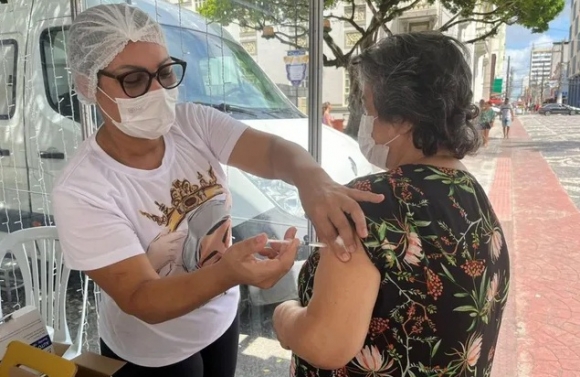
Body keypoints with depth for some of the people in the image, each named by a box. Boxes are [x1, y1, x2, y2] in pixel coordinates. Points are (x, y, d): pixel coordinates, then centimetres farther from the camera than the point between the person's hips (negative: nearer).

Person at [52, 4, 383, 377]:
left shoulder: (194, 122, -15)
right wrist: (230, 272, -49)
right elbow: (140, 300, -30)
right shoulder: (81, 191, -26)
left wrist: (312, 180, -50)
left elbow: (273, 150, -27)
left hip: (223, 316, 4)